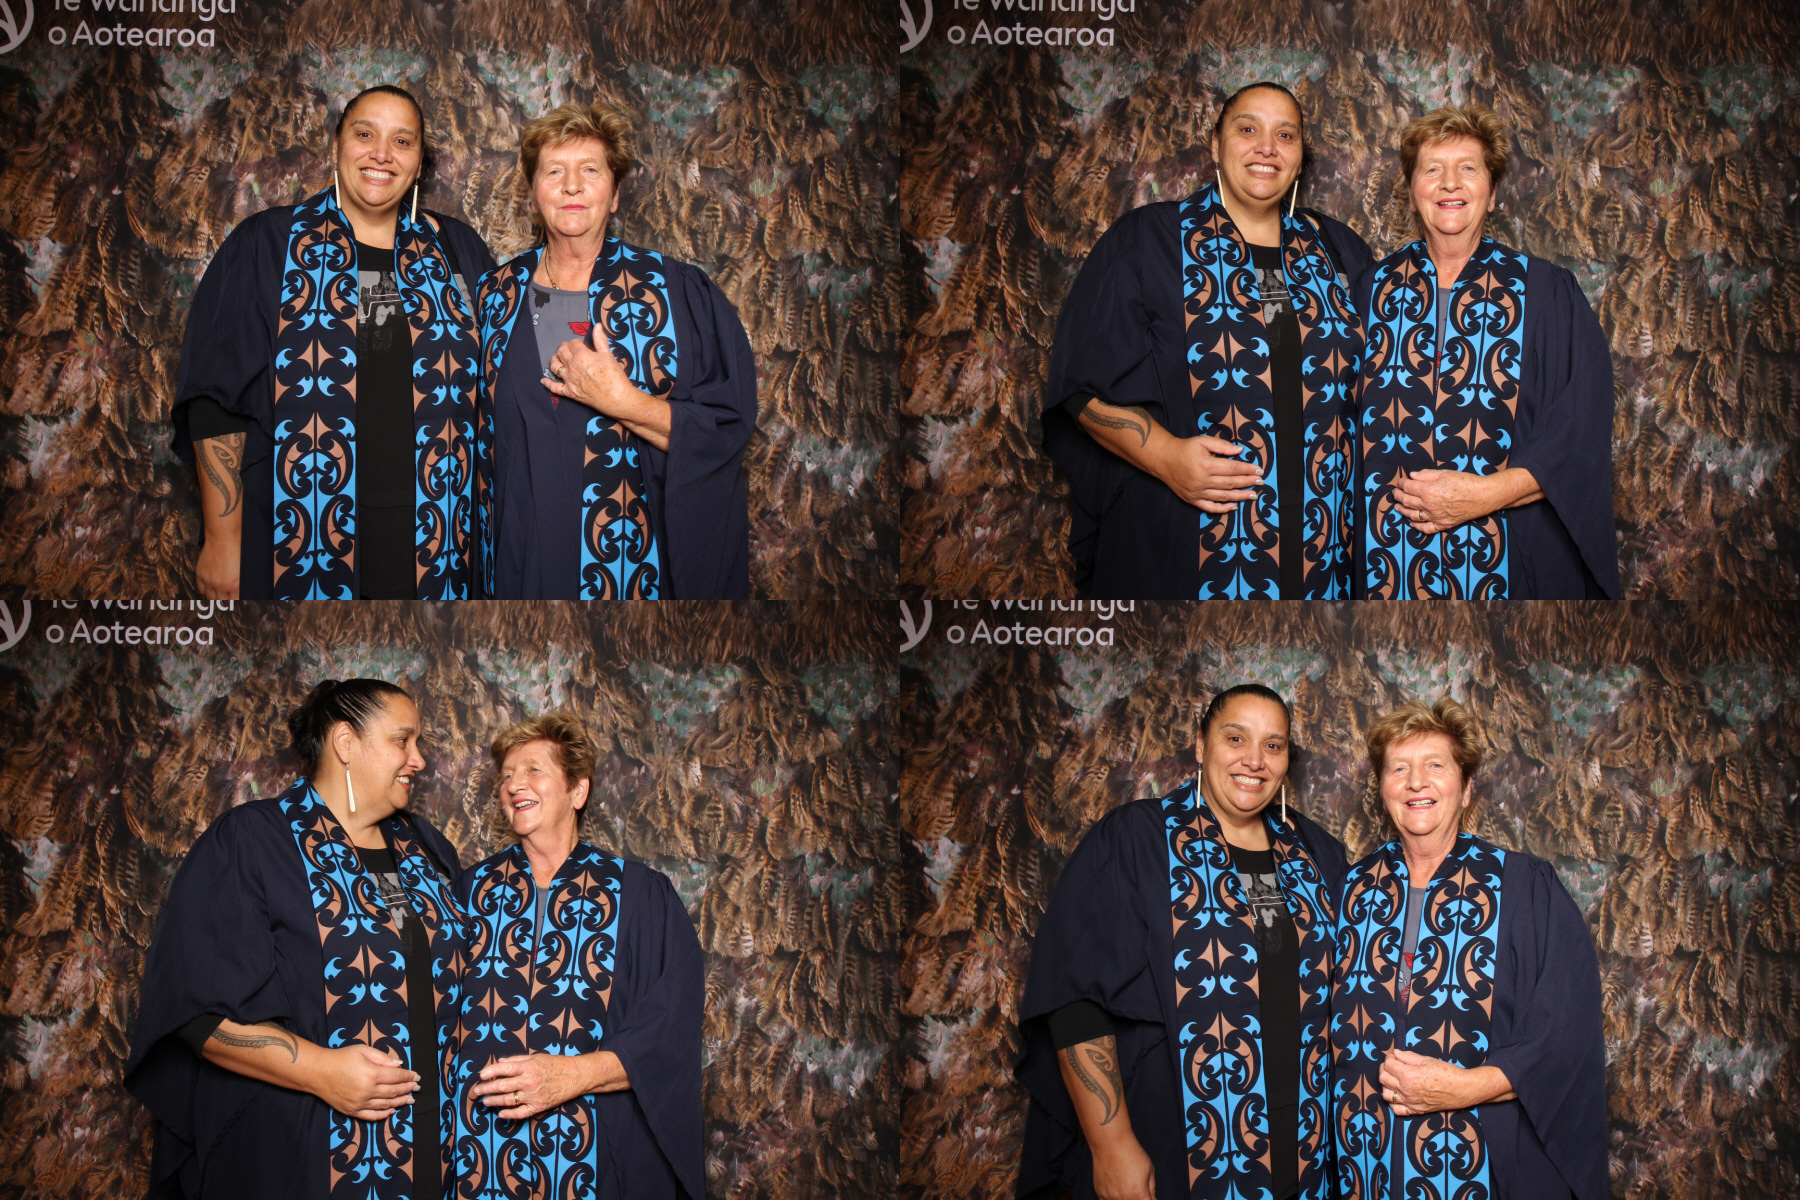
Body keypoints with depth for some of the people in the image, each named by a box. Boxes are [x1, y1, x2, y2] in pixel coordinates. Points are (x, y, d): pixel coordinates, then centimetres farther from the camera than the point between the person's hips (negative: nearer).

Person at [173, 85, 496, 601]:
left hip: (428, 538, 2)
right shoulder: (265, 245, 2)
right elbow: (216, 400, -2)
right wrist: (222, 538, -8)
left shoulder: (457, 253, 10)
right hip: (295, 536, -2)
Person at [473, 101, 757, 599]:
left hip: (634, 558, -2)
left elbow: (728, 428, -9)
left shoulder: (675, 291, -4)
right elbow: (482, 437, 13)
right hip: (524, 554, 2)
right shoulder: (498, 296, 5)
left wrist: (620, 402, -20)